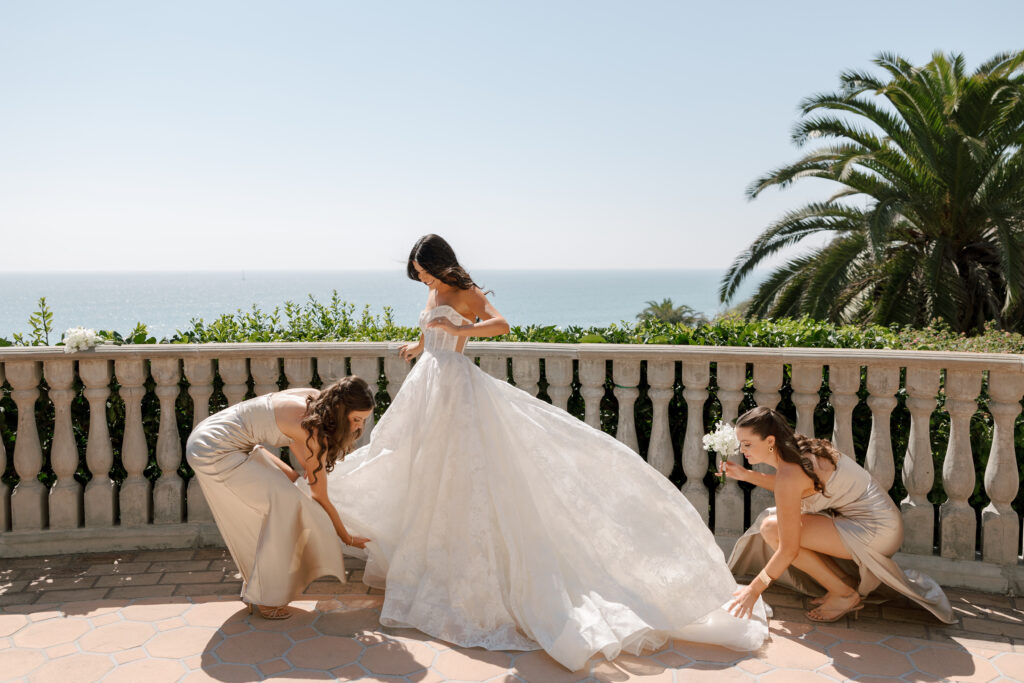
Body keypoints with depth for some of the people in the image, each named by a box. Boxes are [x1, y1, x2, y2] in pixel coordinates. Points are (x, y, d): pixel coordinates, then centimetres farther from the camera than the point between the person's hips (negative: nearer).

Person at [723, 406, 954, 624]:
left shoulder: (789, 473, -24)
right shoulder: (799, 447, 2)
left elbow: (789, 549, -21)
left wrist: (754, 590, -12)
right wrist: (746, 475, 13)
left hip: (875, 531, -10)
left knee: (772, 529, -17)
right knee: (779, 518, 11)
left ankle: (844, 595, -2)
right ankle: (848, 582, 13)